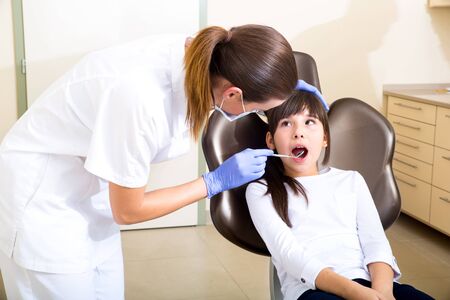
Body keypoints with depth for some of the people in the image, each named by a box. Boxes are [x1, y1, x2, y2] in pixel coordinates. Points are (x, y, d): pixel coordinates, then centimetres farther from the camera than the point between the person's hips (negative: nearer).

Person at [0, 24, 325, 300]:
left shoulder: (195, 54, -16)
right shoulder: (142, 99, -38)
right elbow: (128, 211, -22)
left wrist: (283, 84, -1)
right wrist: (218, 180, -18)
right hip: (44, 199, -7)